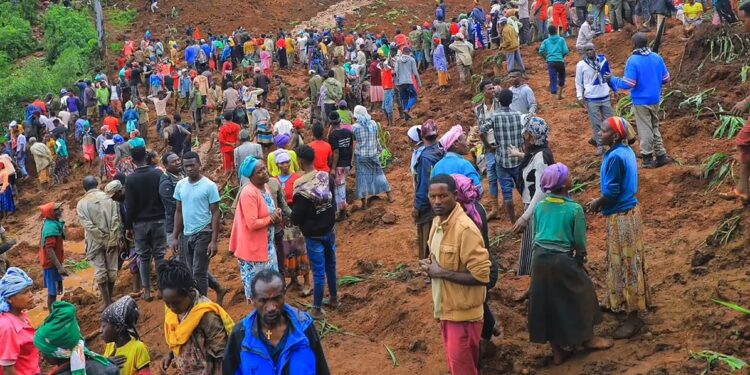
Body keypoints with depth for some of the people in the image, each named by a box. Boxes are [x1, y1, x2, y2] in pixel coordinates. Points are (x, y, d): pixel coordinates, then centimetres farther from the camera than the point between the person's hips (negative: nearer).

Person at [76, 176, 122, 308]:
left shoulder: (82, 203, -4)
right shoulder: (108, 198, -1)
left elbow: (87, 225, -13)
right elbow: (116, 220, -8)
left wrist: (103, 238, -10)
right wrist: (112, 240, -8)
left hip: (95, 242, -1)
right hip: (111, 240, 1)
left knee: (100, 272, 4)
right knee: (112, 270, 13)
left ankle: (107, 303, 2)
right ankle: (109, 299, 24)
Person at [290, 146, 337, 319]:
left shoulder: (301, 187, -24)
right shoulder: (327, 178, -8)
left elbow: (296, 218, -17)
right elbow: (334, 203, 4)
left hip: (314, 235, -5)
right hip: (330, 230, 5)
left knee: (319, 271, 2)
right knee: (331, 265, 22)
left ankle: (317, 309, 12)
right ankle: (334, 298, 38)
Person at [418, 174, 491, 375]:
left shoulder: (465, 229, -25)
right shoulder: (437, 221, 3)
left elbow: (481, 275, -27)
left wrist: (441, 273, -22)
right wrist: (431, 266, -1)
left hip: (462, 311, -9)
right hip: (446, 307, 9)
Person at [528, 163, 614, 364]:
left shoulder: (540, 206, 2)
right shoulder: (574, 209, -12)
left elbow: (536, 233, 10)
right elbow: (579, 242, -6)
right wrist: (581, 259, 12)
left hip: (539, 258, 5)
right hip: (562, 260, -5)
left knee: (548, 302, 14)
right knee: (581, 295, 18)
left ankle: (557, 351, 24)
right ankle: (587, 338, 34)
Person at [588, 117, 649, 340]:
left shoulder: (615, 157, -23)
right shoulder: (626, 151, 6)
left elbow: (611, 192, -22)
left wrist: (596, 204, -4)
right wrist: (602, 201, 13)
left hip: (621, 216, -10)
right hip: (628, 210, 10)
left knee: (626, 264, -2)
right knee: (624, 262, 20)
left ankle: (633, 317, 6)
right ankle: (620, 303, 35)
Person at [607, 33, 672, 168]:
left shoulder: (633, 60, -18)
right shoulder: (657, 57, 0)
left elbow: (628, 84, -20)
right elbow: (666, 78, 7)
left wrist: (612, 79, -6)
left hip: (641, 100, -5)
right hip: (655, 99, 5)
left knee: (645, 129, 4)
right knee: (655, 127, 18)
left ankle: (648, 158, 9)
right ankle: (661, 155, 19)